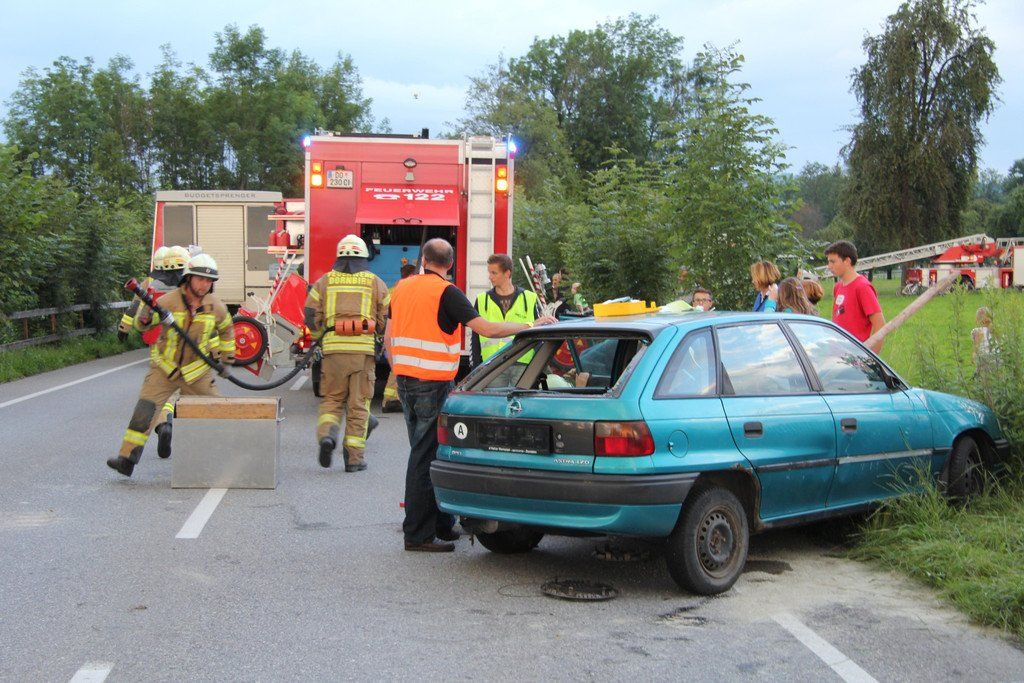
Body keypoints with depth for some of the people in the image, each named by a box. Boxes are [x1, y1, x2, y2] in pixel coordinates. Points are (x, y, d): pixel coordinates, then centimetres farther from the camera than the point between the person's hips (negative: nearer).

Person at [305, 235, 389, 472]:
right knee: (359, 404, 5)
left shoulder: (325, 281, 10)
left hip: (334, 348, 1)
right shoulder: (376, 283, 8)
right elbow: (387, 318, 5)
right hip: (364, 350, -1)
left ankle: (327, 434, -12)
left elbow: (311, 316, 5)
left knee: (331, 399, 15)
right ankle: (354, 457, 6)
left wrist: (320, 338, 22)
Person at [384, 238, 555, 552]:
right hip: (433, 384, -8)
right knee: (426, 458, -4)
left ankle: (441, 524, 25)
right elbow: (487, 329, -19)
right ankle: (418, 534, -1)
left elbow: (389, 337, 16)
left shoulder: (402, 287, 11)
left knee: (424, 453, 16)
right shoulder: (446, 292, -12)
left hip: (405, 380, 8)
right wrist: (531, 325, -10)